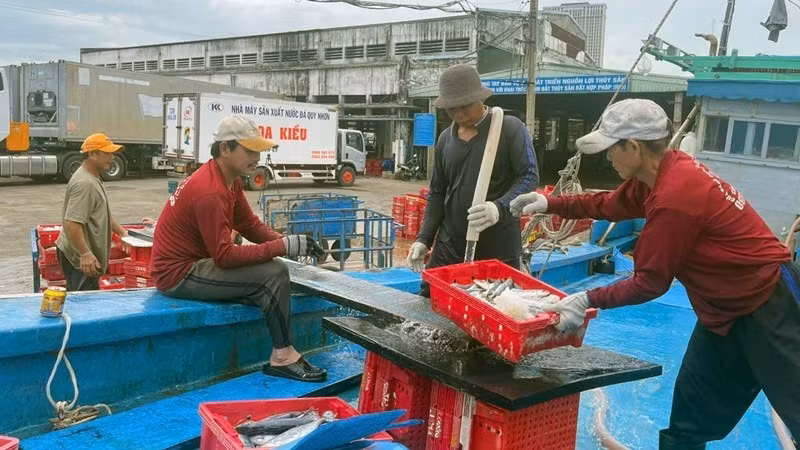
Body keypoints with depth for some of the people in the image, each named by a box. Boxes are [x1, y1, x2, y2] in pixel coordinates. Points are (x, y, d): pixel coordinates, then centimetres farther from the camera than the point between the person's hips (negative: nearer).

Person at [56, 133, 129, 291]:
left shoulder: (93, 178, 13)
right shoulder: (84, 183, -22)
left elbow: (102, 214, 24)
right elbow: (71, 223, -28)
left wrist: (123, 232, 18)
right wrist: (85, 254, -29)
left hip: (86, 254, 11)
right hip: (80, 257, -11)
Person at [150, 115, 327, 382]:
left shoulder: (230, 180, 5)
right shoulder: (210, 192, -25)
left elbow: (250, 224, 9)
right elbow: (224, 256, -27)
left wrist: (286, 242, -9)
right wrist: (282, 247, -26)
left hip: (192, 263, 10)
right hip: (178, 273, -10)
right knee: (274, 273, -20)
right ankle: (283, 356, -10)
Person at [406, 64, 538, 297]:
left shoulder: (511, 129, -4)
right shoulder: (445, 139, 11)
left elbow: (529, 176, -11)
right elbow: (437, 193, 14)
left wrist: (500, 208, -29)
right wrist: (424, 238, 3)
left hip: (498, 251, -4)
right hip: (449, 248, 5)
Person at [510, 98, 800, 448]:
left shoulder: (675, 196, -30)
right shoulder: (662, 173, -2)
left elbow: (650, 283, -23)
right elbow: (609, 204, 15)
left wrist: (588, 300, -17)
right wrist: (550, 204, 9)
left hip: (769, 305, -9)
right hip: (726, 309, 9)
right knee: (689, 419, 16)